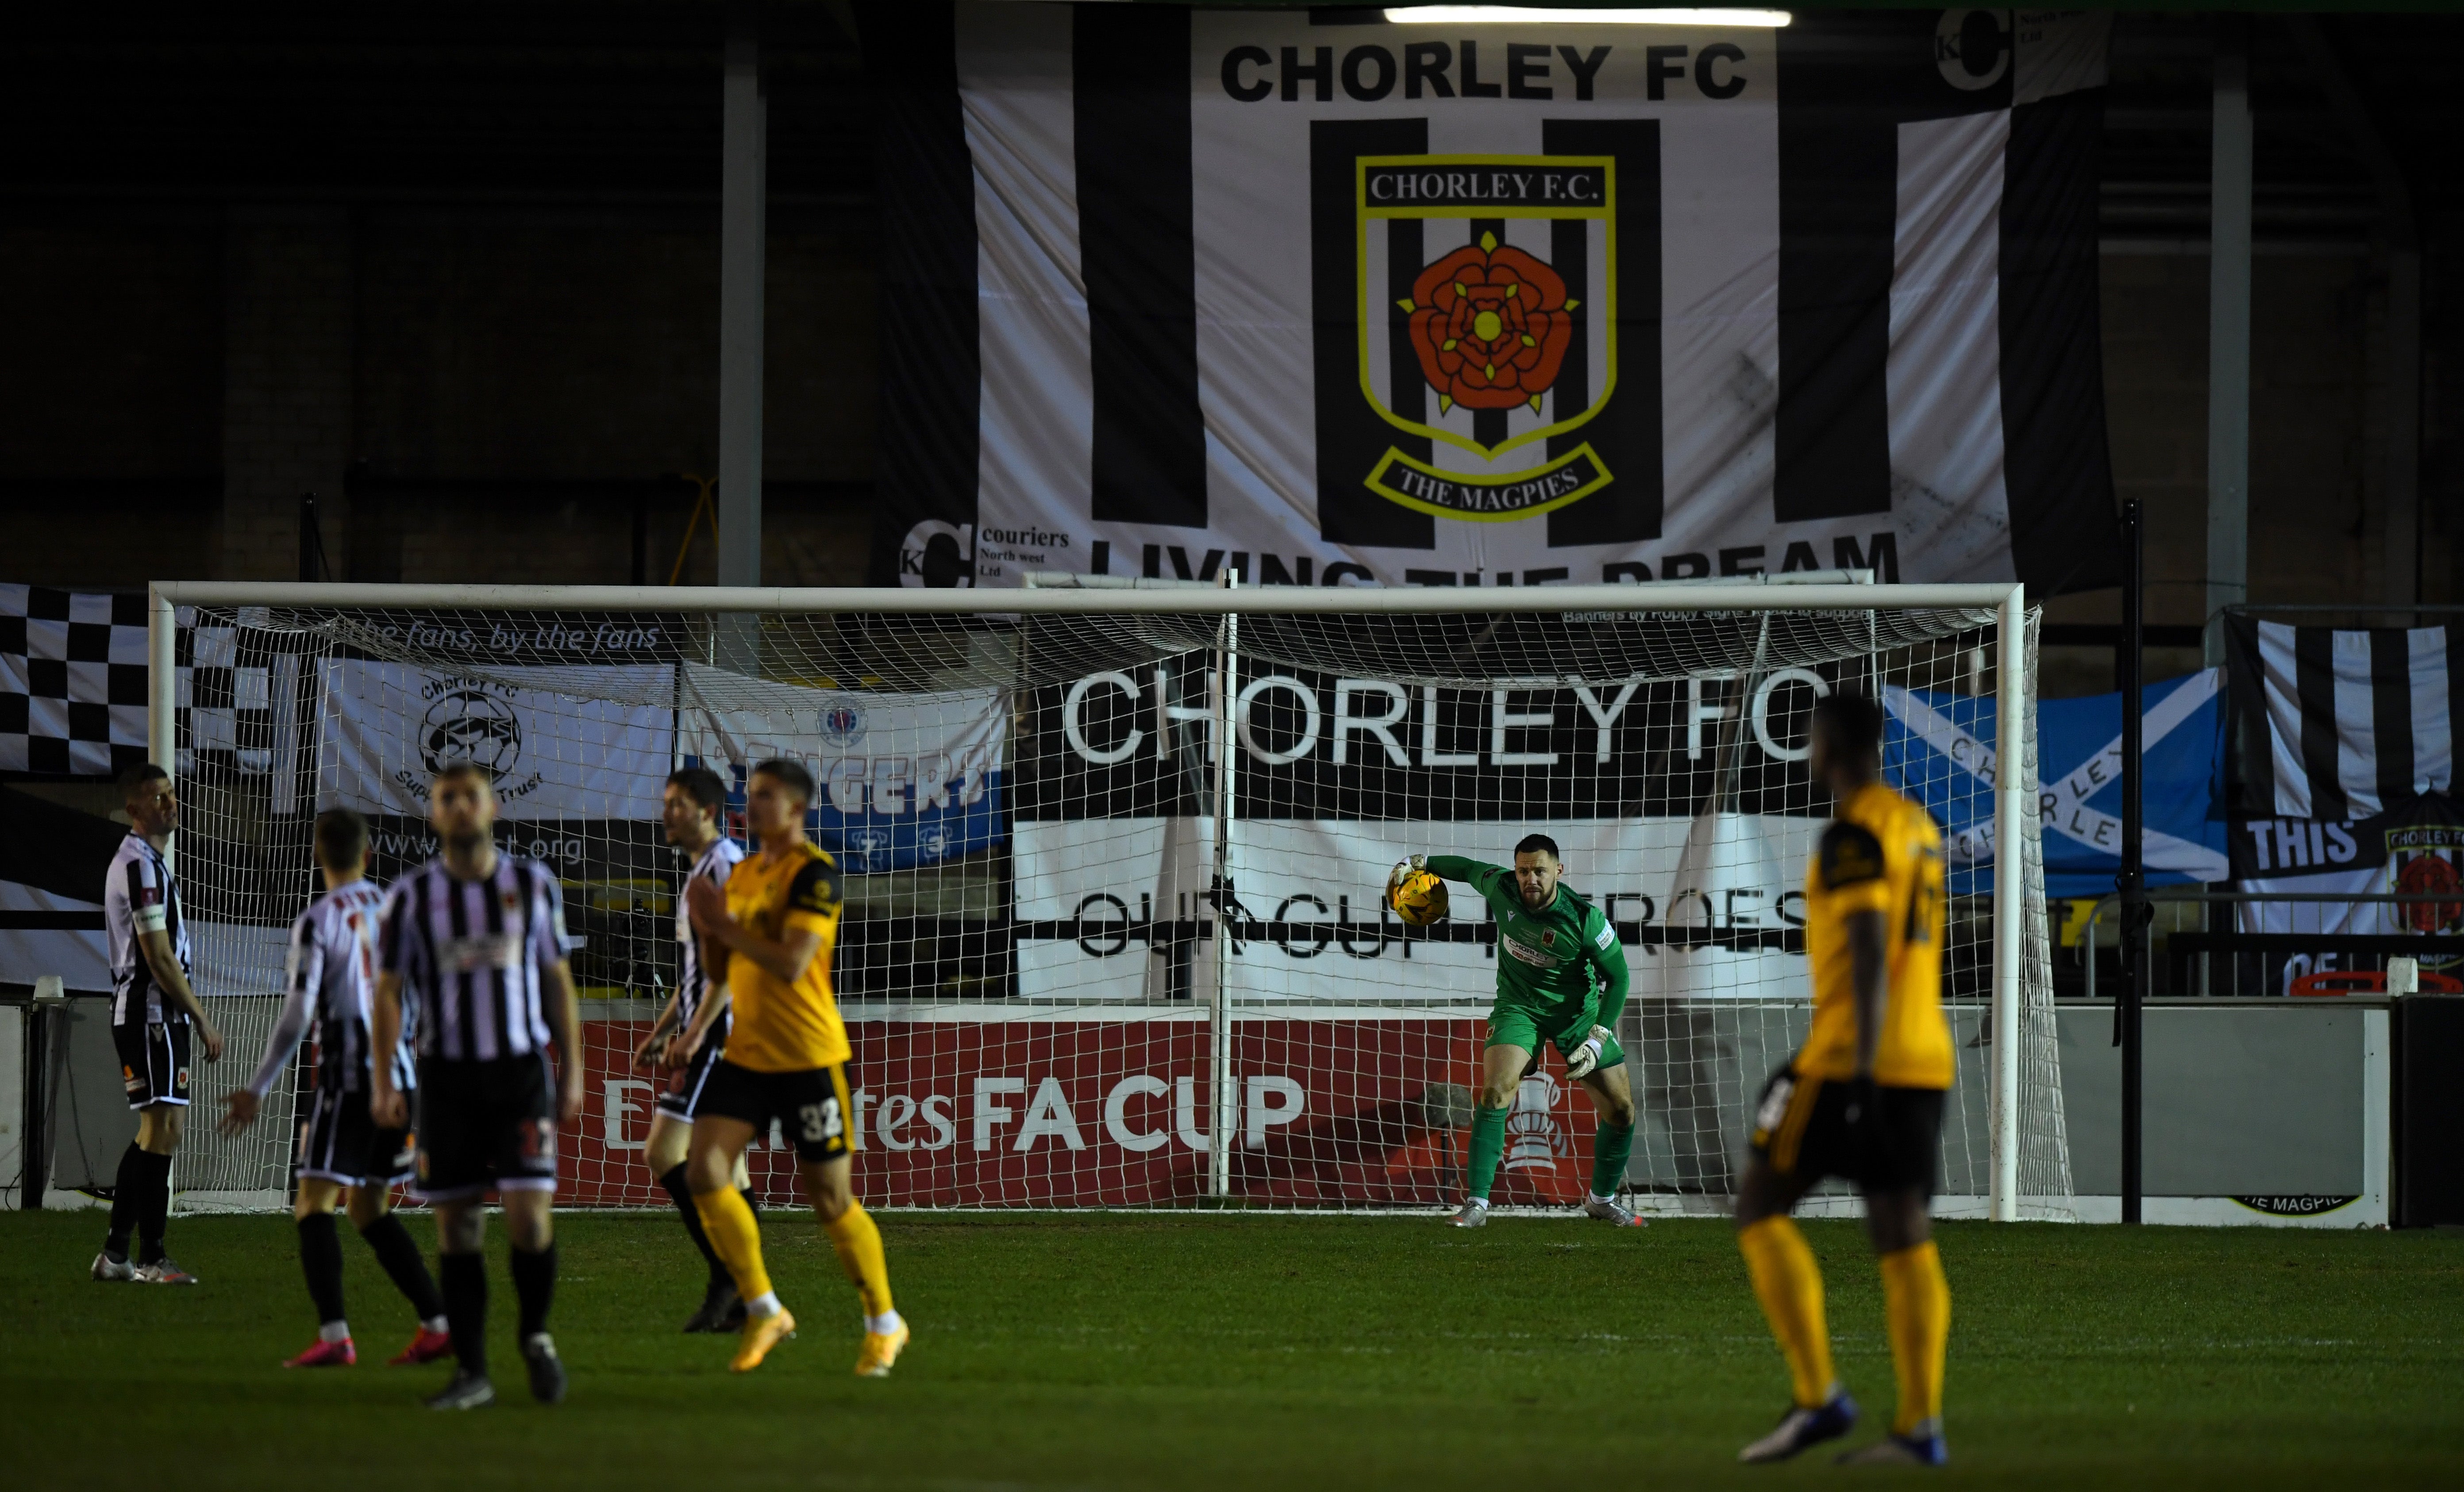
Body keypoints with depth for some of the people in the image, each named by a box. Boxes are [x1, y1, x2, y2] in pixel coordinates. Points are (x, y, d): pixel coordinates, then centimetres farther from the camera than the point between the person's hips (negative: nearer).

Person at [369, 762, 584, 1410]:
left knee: (530, 1211, -12)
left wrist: (572, 1071, 8)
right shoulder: (411, 897, 3)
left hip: (522, 1066, 0)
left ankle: (536, 1337, 13)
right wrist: (383, 1078, -6)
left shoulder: (533, 884, 6)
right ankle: (471, 1371, 7)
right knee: (456, 1223, 0)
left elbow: (558, 981, 11)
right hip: (447, 1071, 0)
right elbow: (389, 990, 3)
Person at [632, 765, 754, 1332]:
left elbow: (730, 962, -20)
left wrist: (694, 1033, -24)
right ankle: (747, 1297, 7)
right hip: (705, 1036, 10)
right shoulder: (701, 870, 20)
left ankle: (726, 1277, -16)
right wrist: (660, 1032, 26)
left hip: (718, 1035, -10)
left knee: (664, 1153, -15)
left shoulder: (724, 865, -11)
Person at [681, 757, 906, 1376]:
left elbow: (791, 965, -24)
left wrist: (726, 925, -19)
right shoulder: (744, 874, 12)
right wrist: (708, 929, -1)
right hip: (748, 1053, 7)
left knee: (832, 1202, 1)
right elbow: (724, 971, 18)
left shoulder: (814, 874, -13)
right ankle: (763, 1310, 4)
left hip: (808, 1058, -7)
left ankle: (884, 1324, 20)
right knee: (704, 1172, -9)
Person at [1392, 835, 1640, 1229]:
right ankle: (1476, 1203, -21)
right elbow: (1470, 869, 8)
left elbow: (1617, 977, -14)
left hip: (1578, 1012, 0)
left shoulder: (1585, 919, -24)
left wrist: (1598, 1038, -20)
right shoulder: (1501, 888, -17)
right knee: (1495, 1092, -24)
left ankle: (1602, 1199, 26)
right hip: (1519, 1006, 0)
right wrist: (1419, 864, 12)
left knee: (1620, 1111, 1)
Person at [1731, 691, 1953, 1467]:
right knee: (1903, 1237, 6)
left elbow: (1869, 955, -20)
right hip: (1924, 1060, 8)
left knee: (1759, 1208, 2)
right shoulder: (1917, 828, 16)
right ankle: (1920, 1424, -1)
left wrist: (1861, 1072, -24)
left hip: (1851, 1058, -8)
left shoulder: (1854, 836, -11)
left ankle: (1817, 1397, -6)